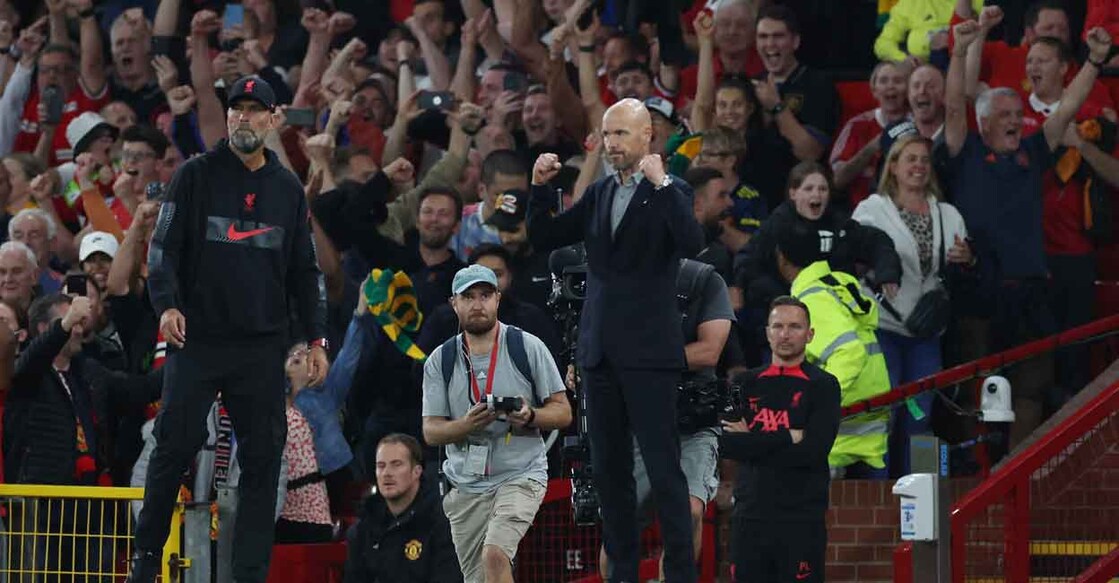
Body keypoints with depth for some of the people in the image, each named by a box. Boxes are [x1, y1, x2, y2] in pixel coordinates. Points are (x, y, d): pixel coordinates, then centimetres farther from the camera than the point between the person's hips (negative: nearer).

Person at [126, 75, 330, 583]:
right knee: (175, 445, -7)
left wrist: (316, 338, 9)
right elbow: (163, 247, 0)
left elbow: (305, 270, 17)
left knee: (262, 458, 0)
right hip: (197, 337, -3)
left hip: (263, 345, 3)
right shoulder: (196, 176, 4)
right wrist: (167, 304, -16)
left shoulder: (288, 190, 13)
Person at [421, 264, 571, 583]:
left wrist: (530, 416, -20)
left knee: (495, 555, -26)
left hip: (520, 476, -3)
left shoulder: (528, 347, 0)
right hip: (466, 483, 3)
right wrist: (467, 425, -20)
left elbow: (563, 412, 1)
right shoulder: (439, 360, 5)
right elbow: (431, 432, 1)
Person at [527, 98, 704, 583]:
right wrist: (540, 187, 1)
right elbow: (543, 239, 15)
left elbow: (692, 244, -21)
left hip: (648, 350, -6)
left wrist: (660, 184, -26)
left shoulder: (669, 192, -5)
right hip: (601, 350, 6)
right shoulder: (598, 195, 13)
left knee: (663, 467, -7)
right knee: (609, 468, 9)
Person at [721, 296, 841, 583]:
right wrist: (788, 437, -9)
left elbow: (813, 451, -11)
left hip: (801, 517, -4)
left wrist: (753, 444, -6)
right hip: (750, 514, 4)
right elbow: (725, 443, -2)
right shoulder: (747, 384, 13)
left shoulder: (822, 385, 2)